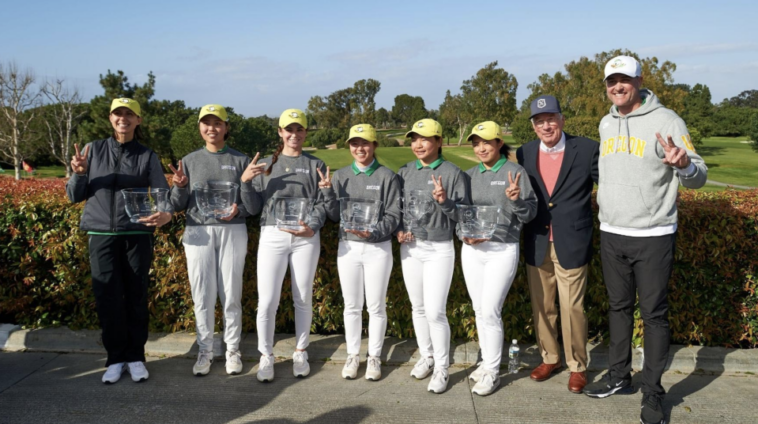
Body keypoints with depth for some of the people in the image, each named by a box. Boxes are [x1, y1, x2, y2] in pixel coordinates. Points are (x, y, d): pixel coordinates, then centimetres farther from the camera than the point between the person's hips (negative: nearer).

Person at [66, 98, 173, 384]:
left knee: (136, 297, 3)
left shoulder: (147, 156, 4)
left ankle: (135, 357, 15)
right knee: (107, 298, -1)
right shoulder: (94, 150, 7)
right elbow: (74, 196, 9)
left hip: (137, 235, -1)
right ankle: (115, 359, 13)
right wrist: (79, 173, -12)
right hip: (101, 235, 1)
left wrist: (166, 213, -26)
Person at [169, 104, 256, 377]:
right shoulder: (190, 161, 9)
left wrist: (238, 210, -18)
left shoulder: (240, 160, 4)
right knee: (202, 295, 3)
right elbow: (178, 205, 8)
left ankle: (233, 350, 16)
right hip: (198, 232, 2)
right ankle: (205, 351, 17)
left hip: (232, 232, -1)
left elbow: (252, 205, 3)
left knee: (231, 294, 2)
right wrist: (179, 186, -11)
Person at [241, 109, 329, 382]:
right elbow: (253, 208, 10)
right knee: (267, 301, -4)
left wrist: (312, 227, -16)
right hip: (272, 236, 0)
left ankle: (301, 353, 23)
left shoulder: (315, 165, 11)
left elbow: (321, 205, 3)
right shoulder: (265, 165, 14)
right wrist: (245, 182, -6)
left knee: (303, 298, 8)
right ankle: (266, 356, 12)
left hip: (305, 238, 0)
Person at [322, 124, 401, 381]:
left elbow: (394, 215, -7)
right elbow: (334, 215, 2)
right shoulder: (340, 176, 5)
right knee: (352, 306, 11)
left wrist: (373, 232, -23)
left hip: (378, 248, -2)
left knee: (376, 306, 7)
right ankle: (353, 355, 25)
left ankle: (374, 357, 21)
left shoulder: (387, 177, -3)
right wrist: (327, 192, -15)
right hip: (348, 247, 2)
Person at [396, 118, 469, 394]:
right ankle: (426, 356, 32)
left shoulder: (452, 173, -6)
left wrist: (445, 201, -25)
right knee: (418, 308, 14)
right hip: (410, 247, 4)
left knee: (435, 311, -6)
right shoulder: (405, 172, 6)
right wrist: (399, 231, -4)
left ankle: (442, 368, 11)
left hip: (440, 249, -4)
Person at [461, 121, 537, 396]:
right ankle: (487, 361, 27)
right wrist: (464, 234, -6)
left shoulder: (515, 172, -3)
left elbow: (529, 214, -4)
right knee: (479, 310, 12)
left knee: (491, 311, -7)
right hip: (471, 250, 5)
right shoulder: (469, 175, 9)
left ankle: (492, 372, 7)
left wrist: (516, 200, -24)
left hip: (502, 250, -5)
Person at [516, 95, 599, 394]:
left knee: (572, 308, 2)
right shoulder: (524, 154, 4)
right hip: (536, 245, 4)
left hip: (571, 244, -3)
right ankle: (550, 358, 33)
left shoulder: (587, 149, -6)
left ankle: (577, 366, 21)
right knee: (541, 307, 14)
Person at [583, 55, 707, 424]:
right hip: (611, 235, 6)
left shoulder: (666, 120, -10)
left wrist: (683, 164, -36)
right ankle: (619, 376, 30)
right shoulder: (606, 124, 9)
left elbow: (699, 176, -16)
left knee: (654, 313, 2)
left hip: (653, 237, -6)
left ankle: (652, 394, 14)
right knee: (618, 307, 15)